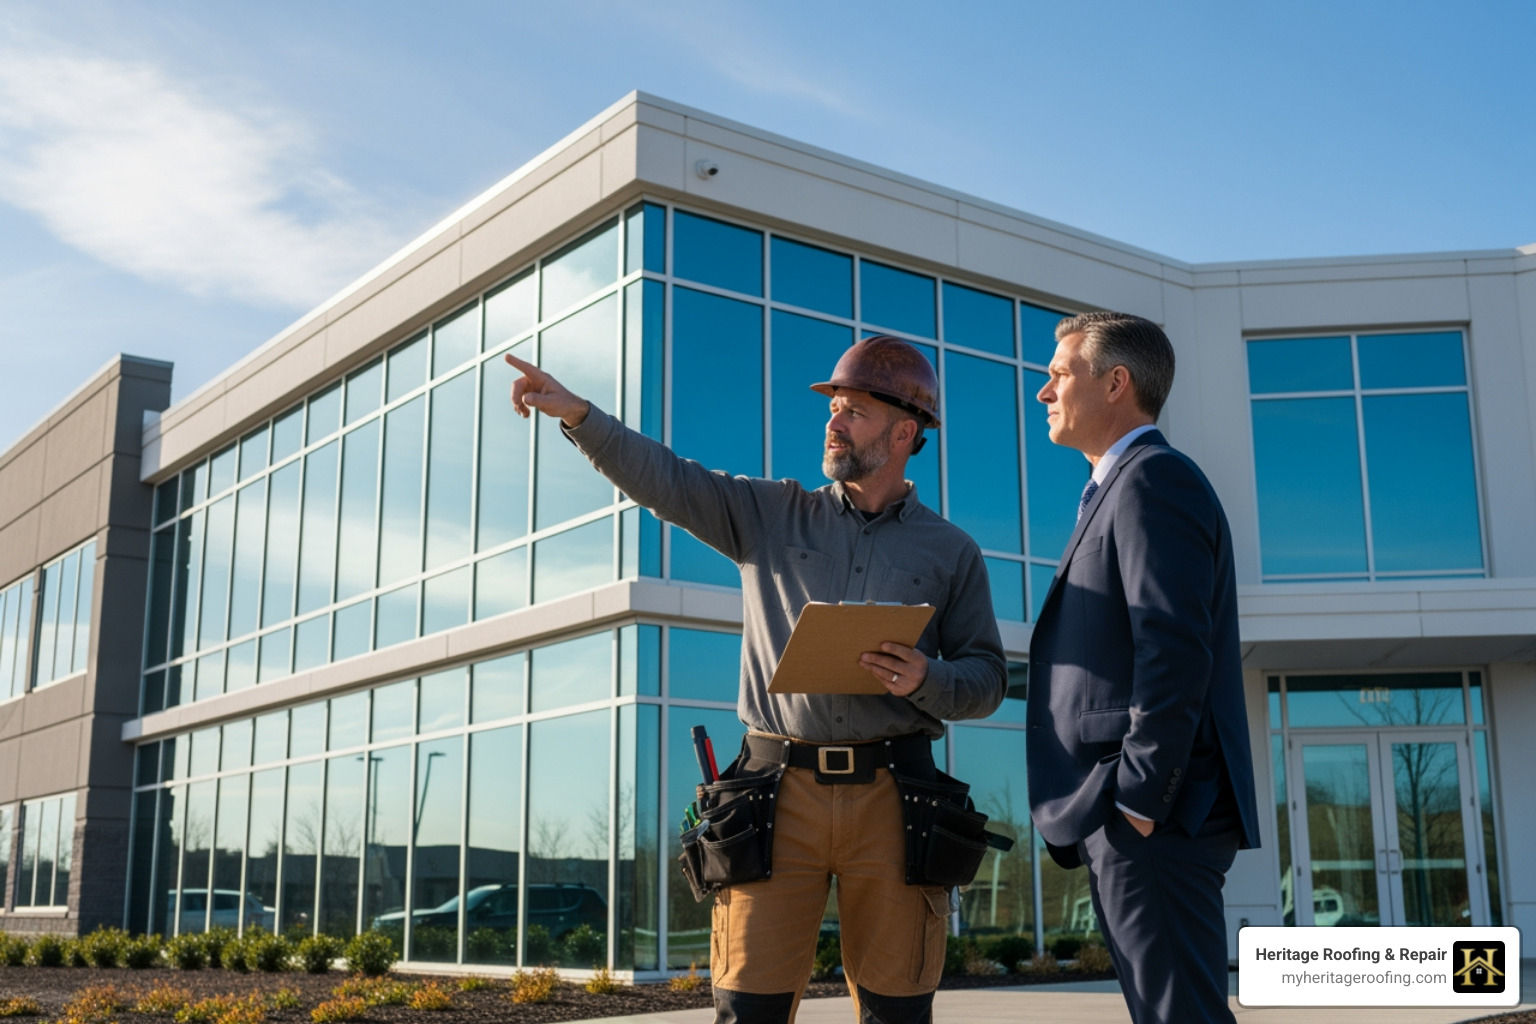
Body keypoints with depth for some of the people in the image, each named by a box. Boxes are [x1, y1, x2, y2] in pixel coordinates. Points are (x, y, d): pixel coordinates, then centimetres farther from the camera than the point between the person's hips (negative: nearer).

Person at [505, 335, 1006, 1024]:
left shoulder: (952, 552, 11)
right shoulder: (772, 516, 13)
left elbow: (987, 678, 10)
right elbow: (664, 480, 6)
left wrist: (927, 680, -12)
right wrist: (578, 414, -7)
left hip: (890, 798, 0)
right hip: (780, 790, 1)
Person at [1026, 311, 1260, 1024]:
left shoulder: (1154, 479, -8)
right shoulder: (1119, 489, 24)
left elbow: (1174, 651, -19)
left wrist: (1136, 799, -20)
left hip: (1153, 818, -10)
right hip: (1127, 816, 10)